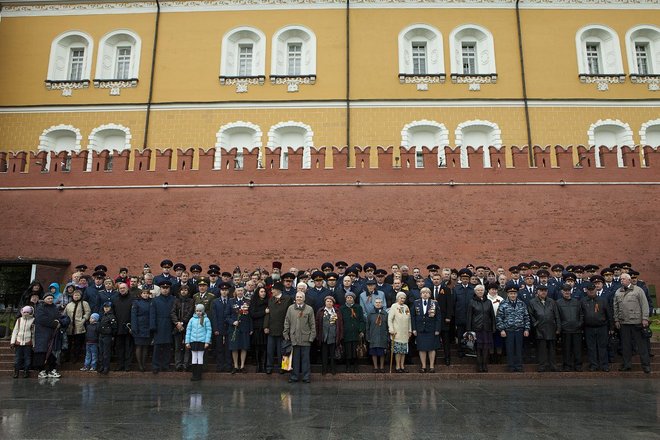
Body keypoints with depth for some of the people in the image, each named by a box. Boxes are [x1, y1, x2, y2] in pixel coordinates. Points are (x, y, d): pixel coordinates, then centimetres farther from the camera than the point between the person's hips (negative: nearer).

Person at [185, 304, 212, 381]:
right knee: (194, 357, 8)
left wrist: (207, 342, -8)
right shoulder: (192, 319, 4)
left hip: (202, 341, -2)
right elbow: (188, 330, 6)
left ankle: (199, 375, 12)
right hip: (193, 341, 2)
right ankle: (194, 375, 16)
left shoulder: (206, 319, -3)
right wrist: (187, 342, 2)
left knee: (200, 357, 5)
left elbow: (209, 331, -3)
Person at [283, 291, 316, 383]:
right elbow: (287, 323, 10)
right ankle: (294, 376, 15)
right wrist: (286, 334, 4)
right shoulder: (290, 308, 7)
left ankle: (306, 377, 13)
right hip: (294, 338, 1)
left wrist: (312, 336, -1)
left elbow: (312, 324, 3)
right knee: (295, 358, 6)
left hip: (305, 338, -1)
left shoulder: (309, 309, 3)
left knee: (305, 358, 4)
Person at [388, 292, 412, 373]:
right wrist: (391, 330, -13)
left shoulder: (406, 307, 13)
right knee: (398, 350, -4)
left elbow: (409, 319, 17)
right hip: (397, 332, -5)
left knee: (404, 350, 7)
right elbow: (389, 319, -7)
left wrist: (410, 330, 14)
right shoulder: (394, 306, -4)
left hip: (405, 333, 5)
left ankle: (402, 366, 14)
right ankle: (398, 367, 3)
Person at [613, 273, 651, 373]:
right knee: (626, 344, 8)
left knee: (641, 343, 2)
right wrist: (616, 320, 9)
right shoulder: (618, 292, 12)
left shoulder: (638, 290, 0)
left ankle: (646, 365, 11)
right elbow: (616, 307, 14)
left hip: (636, 322, -4)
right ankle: (626, 364, 15)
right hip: (623, 323, 4)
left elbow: (644, 305, -4)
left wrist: (645, 318, -10)